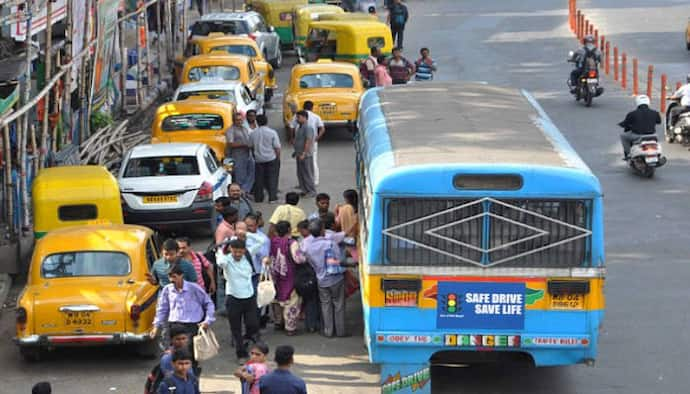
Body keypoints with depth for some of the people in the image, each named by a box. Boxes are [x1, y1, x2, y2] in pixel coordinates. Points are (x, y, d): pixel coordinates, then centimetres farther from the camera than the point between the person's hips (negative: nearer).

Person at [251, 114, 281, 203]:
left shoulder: (253, 133, 0)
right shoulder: (272, 132, -9)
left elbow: (251, 146, 10)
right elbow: (277, 147, -9)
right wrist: (278, 157, 4)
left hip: (258, 159, 2)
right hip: (271, 159, -2)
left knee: (259, 179, 11)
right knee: (272, 179, 4)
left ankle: (258, 198, 16)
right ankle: (272, 198, 0)